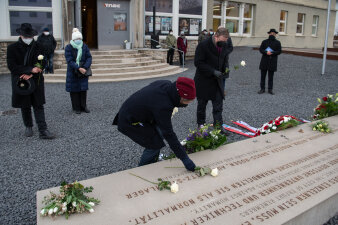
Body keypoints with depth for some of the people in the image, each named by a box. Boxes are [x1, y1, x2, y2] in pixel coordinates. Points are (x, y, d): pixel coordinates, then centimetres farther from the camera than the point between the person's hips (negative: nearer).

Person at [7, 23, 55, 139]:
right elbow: (12, 66, -11)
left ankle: (43, 131, -2)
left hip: (36, 81, 0)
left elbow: (39, 64, -5)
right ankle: (28, 127, 30)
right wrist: (31, 70, -19)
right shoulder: (12, 48, -4)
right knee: (25, 106, 12)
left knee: (38, 106, -1)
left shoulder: (38, 47, -1)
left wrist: (30, 74, -19)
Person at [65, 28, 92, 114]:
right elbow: (69, 60, -15)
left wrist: (85, 68, -18)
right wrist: (78, 68, -26)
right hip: (73, 72, -3)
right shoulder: (68, 47, -8)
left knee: (83, 89, 7)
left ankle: (83, 106, 18)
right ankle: (76, 108, 12)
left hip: (83, 71, 3)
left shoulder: (84, 46, 2)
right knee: (74, 90, 3)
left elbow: (89, 57, -2)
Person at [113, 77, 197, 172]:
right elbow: (168, 134, -32)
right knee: (155, 145, -7)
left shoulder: (167, 84, -10)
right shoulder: (163, 106, -35)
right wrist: (185, 159, -27)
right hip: (129, 123, -9)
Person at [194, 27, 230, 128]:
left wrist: (223, 70, 2)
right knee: (202, 104, 9)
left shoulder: (224, 47, 4)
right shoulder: (203, 45, -16)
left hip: (217, 81, 5)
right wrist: (213, 71, -24)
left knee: (218, 105, 0)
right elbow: (198, 63, -19)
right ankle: (201, 125, 25)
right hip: (204, 80, -4)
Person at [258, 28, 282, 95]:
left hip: (272, 62, -1)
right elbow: (260, 49, 1)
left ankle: (270, 89, 9)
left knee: (271, 76, 3)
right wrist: (266, 52, -17)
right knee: (263, 75, 2)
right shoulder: (264, 41, 9)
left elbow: (279, 51, -1)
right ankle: (262, 89, 9)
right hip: (264, 61, 1)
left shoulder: (277, 43, 6)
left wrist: (272, 53, -17)